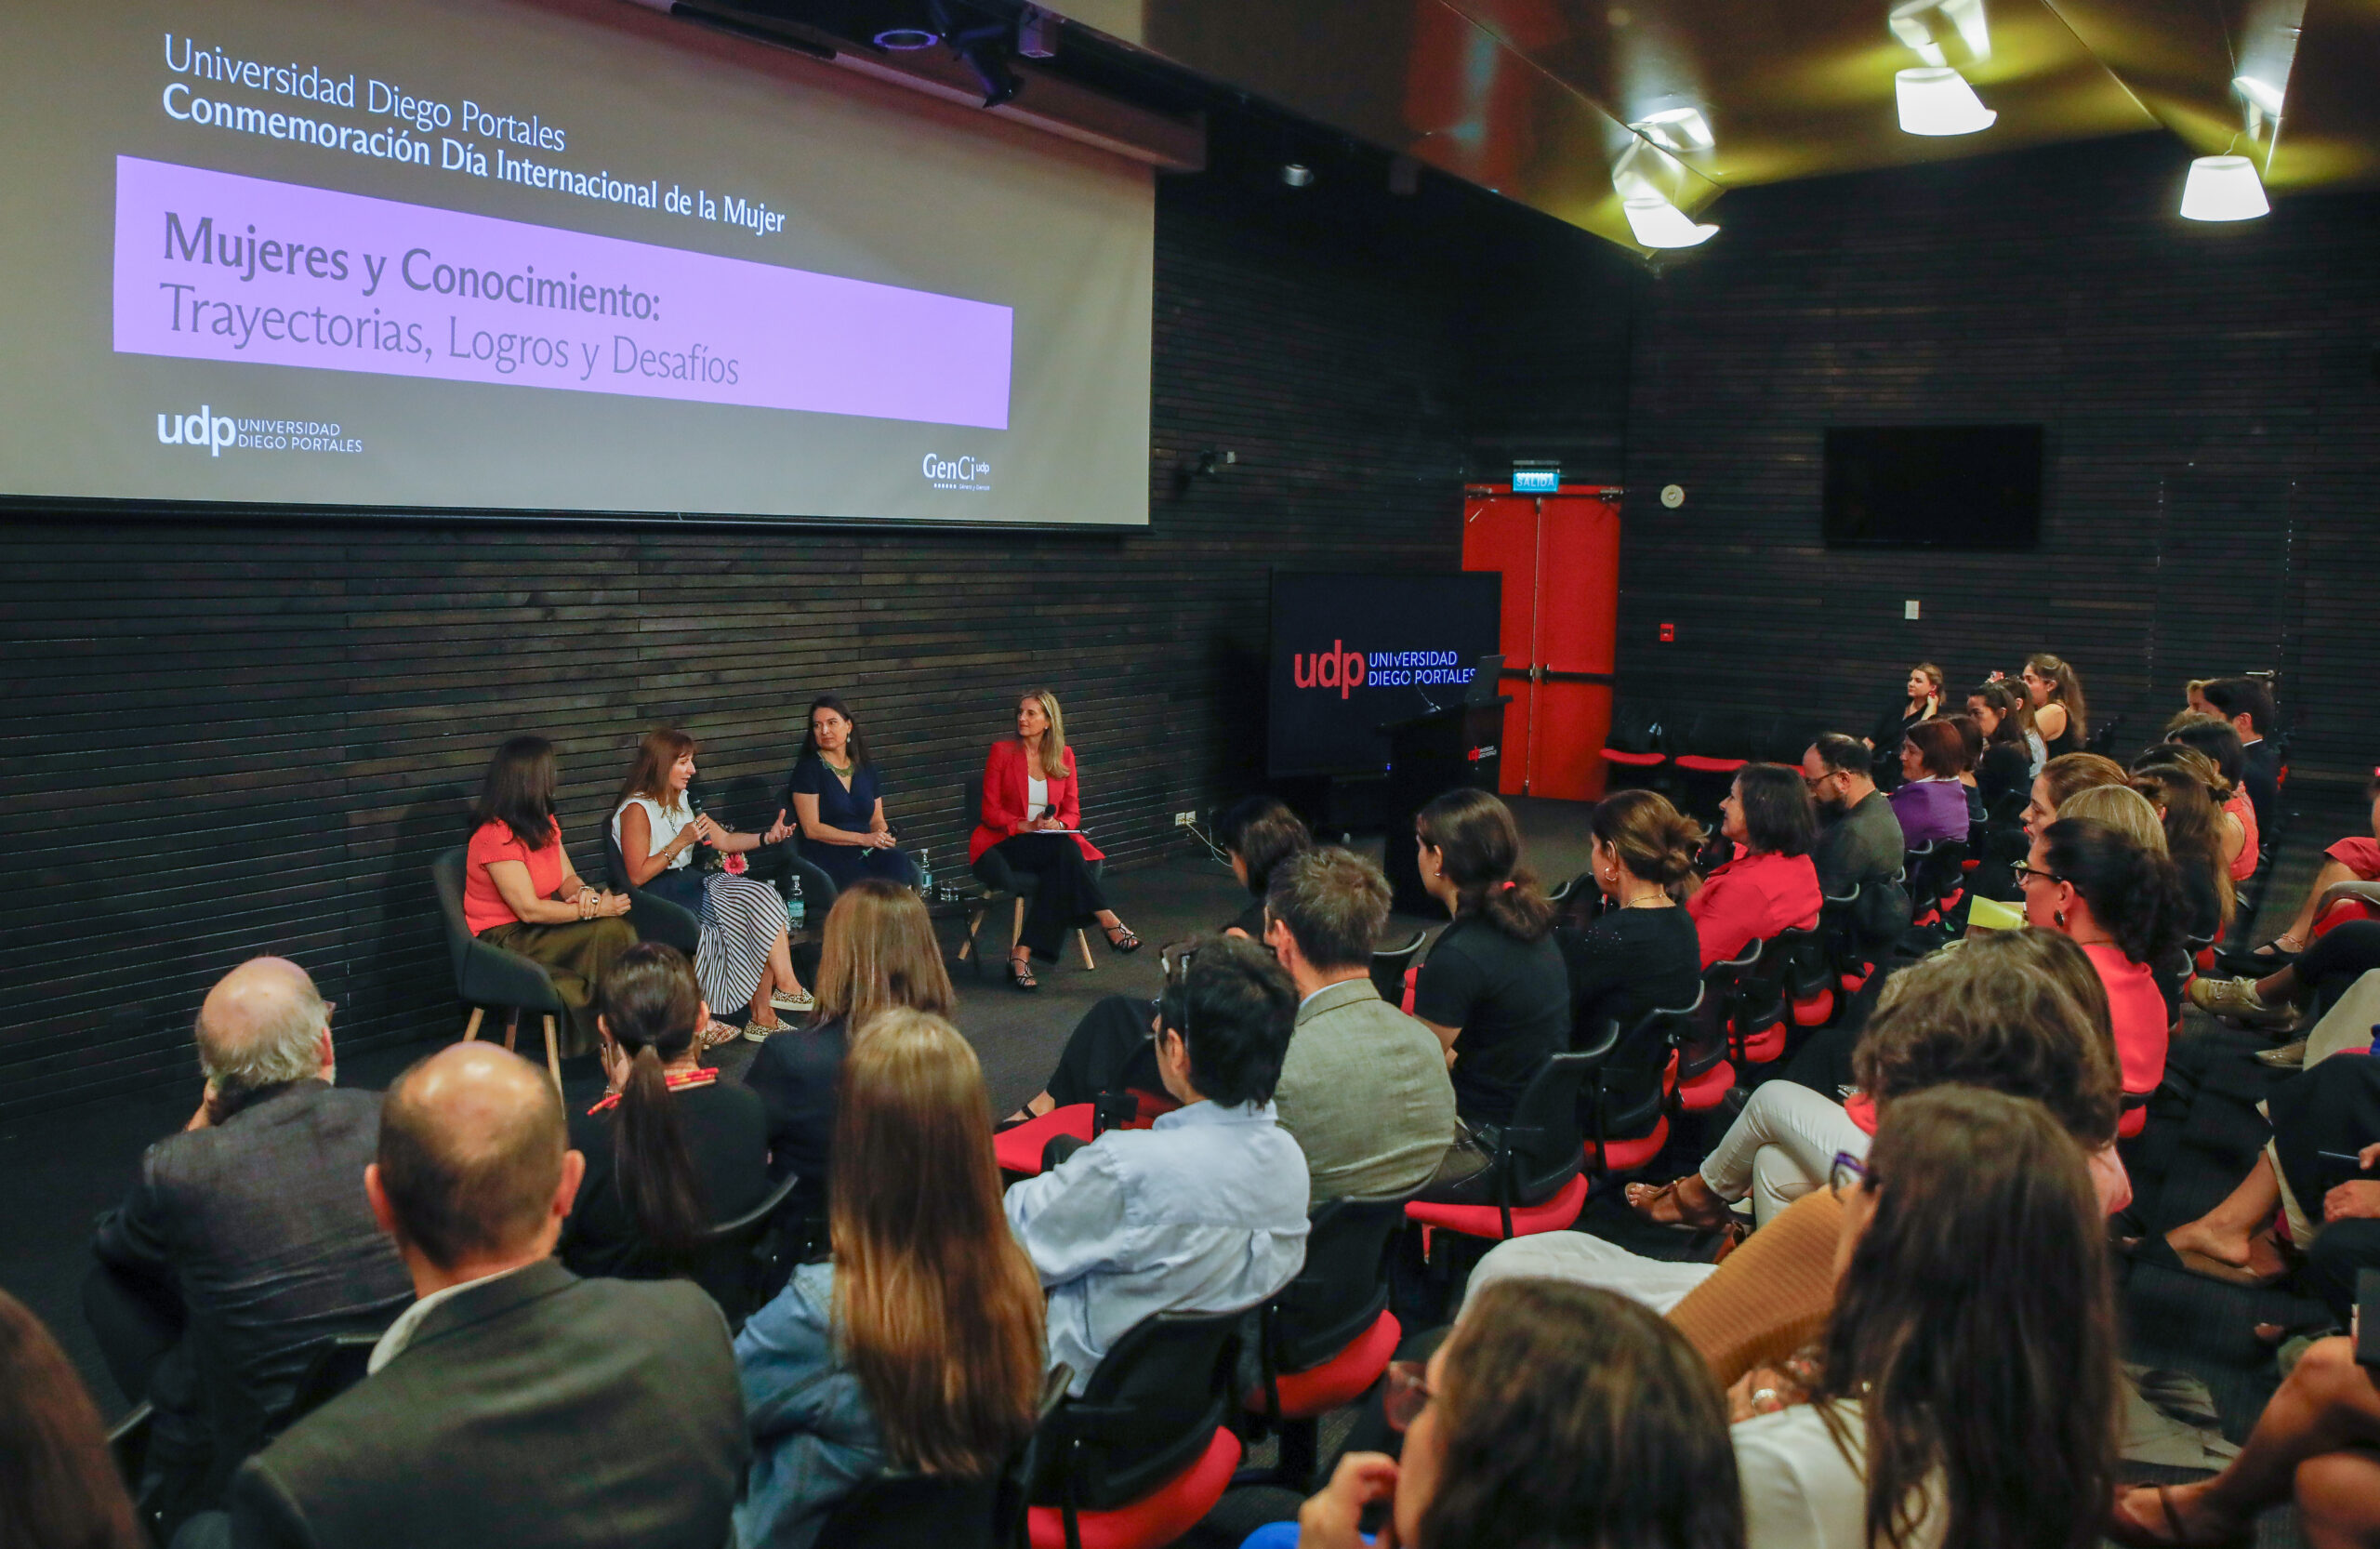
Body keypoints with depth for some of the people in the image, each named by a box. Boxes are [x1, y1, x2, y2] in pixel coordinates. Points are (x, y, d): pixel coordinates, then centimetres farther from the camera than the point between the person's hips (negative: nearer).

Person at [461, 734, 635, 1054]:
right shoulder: (497, 836, -21)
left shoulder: (544, 825, 8)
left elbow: (568, 877, 10)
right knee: (608, 932, -24)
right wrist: (595, 909, -19)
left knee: (619, 928, -19)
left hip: (539, 926, 8)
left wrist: (584, 891, -14)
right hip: (504, 940, -8)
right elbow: (530, 910, -23)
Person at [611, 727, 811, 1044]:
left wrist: (767, 837, 2)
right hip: (661, 899, -8)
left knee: (762, 896, -17)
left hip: (691, 884, 8)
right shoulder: (636, 810, -10)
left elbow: (724, 841, 17)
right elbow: (637, 876, -15)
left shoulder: (679, 800, 16)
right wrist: (681, 842, -17)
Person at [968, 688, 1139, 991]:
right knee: (1063, 851, -33)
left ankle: (1022, 954, -37)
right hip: (1003, 844, -3)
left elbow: (1072, 812, 10)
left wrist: (1058, 825, -14)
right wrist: (1028, 826, -18)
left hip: (1051, 843, 4)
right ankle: (1109, 923, -35)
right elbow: (991, 812, -2)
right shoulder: (1001, 752, 1)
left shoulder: (1064, 756, 10)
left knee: (1058, 870, -34)